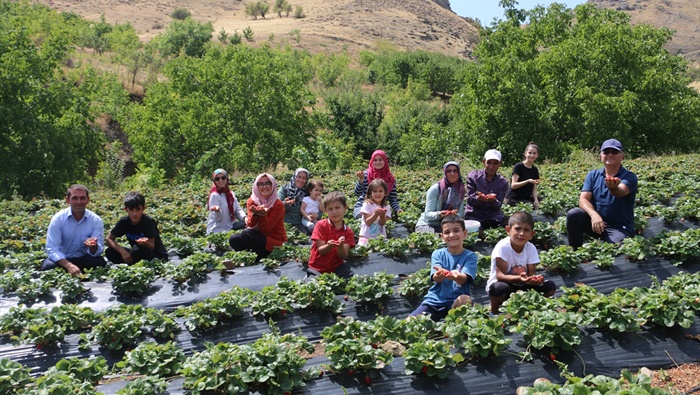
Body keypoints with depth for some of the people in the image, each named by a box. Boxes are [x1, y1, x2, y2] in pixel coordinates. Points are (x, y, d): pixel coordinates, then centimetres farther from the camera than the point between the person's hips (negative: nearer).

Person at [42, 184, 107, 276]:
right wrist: (69, 265, -35)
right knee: (48, 266, -33)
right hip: (62, 259, -1)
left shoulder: (96, 220, -8)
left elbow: (97, 252, -13)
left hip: (85, 260, 1)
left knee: (100, 262, -29)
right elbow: (52, 249, -18)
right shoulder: (58, 219, -11)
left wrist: (94, 246, -40)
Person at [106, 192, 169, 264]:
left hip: (157, 256, -5)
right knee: (109, 252, -13)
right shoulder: (124, 221, -8)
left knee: (136, 249, -34)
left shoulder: (148, 222, -21)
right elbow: (109, 239, -3)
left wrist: (145, 243, -45)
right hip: (137, 253, 5)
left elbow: (152, 247, -21)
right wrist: (122, 251, -19)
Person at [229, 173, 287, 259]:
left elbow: (265, 230, -16)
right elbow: (250, 225, -9)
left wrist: (263, 214, -31)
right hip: (259, 236, 5)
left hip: (275, 242, -5)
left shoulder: (278, 205, -12)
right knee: (233, 239, -20)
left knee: (246, 234, -26)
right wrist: (255, 214, -27)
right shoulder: (252, 201, 2)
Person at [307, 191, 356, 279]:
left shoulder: (348, 232, 1)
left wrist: (340, 246, -29)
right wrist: (330, 245, -33)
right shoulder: (321, 225, -6)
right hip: (318, 268, -2)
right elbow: (320, 251, -11)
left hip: (337, 267, 2)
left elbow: (344, 256, -8)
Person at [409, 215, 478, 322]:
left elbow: (463, 279, -18)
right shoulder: (438, 254, 3)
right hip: (435, 300, 1)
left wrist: (455, 275, -43)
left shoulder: (470, 256, -2)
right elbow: (435, 278, -13)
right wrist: (440, 274, -38)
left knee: (465, 299, -35)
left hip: (456, 300, 0)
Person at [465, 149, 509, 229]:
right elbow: (470, 200, -5)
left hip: (493, 215, 3)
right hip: (474, 215, -3)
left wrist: (493, 201, -27)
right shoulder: (473, 176, -3)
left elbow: (498, 206, -2)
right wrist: (479, 198, -29)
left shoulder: (503, 182, 2)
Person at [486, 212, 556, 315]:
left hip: (522, 287, 5)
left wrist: (535, 279, -36)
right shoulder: (502, 247, -21)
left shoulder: (531, 248, -7)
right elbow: (500, 275, -25)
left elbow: (531, 274, -10)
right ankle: (494, 312, -8)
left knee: (550, 286, -13)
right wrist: (519, 278, -44)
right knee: (500, 288, -39)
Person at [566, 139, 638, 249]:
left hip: (620, 228, -4)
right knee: (573, 214, -25)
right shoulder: (593, 175, 5)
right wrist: (594, 214, -30)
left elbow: (620, 192, -31)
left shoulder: (629, 177, -7)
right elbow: (583, 199, -8)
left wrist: (613, 187, -57)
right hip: (595, 221, 4)